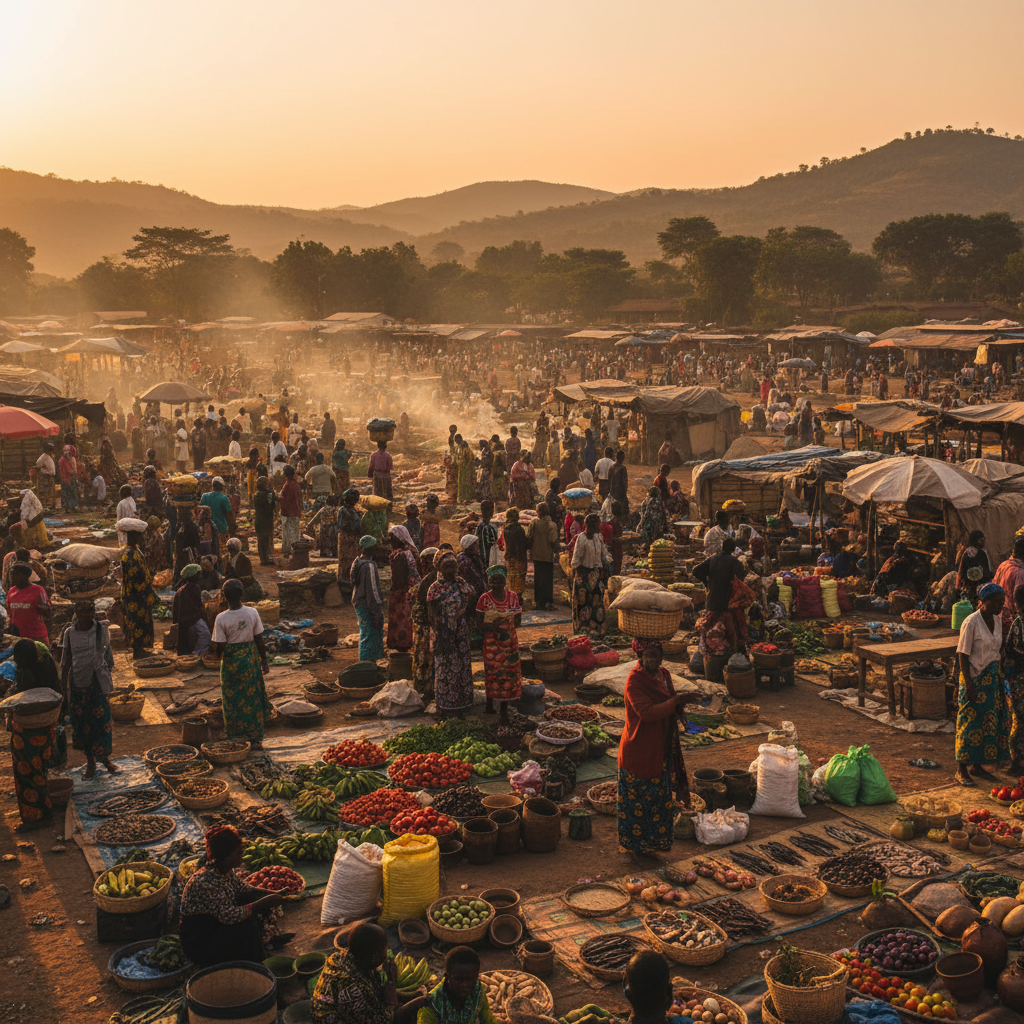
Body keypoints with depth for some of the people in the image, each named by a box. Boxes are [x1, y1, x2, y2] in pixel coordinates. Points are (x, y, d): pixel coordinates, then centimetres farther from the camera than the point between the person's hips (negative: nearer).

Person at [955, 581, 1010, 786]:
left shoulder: (998, 621, 5)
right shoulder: (971, 623, -17)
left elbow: (996, 652, 14)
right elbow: (963, 655, -16)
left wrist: (1000, 678, 14)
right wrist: (968, 683, -19)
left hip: (992, 678, 7)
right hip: (975, 678, -7)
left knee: (991, 721, 11)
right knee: (970, 722, -2)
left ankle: (977, 765, 23)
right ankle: (961, 770, 7)